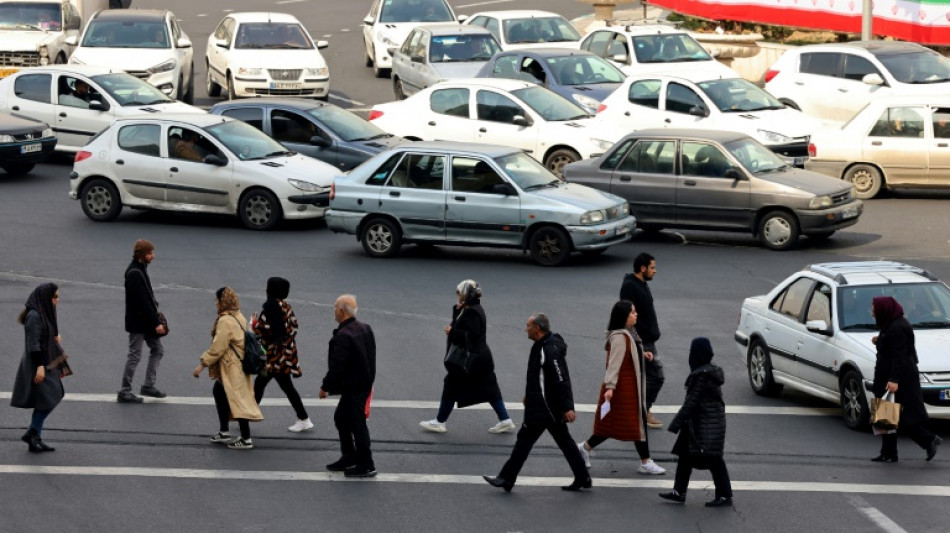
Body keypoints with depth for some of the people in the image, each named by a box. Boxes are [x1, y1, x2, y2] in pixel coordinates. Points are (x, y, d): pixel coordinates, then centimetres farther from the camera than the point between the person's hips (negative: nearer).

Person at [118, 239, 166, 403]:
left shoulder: (141, 269, 11)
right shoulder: (134, 274, -21)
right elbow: (142, 302, -24)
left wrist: (155, 319, 10)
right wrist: (156, 323, -22)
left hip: (146, 321, 10)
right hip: (137, 322, -10)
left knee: (157, 349, 15)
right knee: (135, 355, -2)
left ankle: (149, 386, 22)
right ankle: (125, 392, 6)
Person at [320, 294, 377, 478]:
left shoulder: (343, 336, -24)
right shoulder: (365, 329, 5)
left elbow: (337, 366, -23)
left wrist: (325, 387, -10)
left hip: (352, 388, -10)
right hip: (365, 382, 10)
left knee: (357, 425, 0)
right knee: (341, 418, 22)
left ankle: (366, 465, 8)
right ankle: (349, 458, 31)